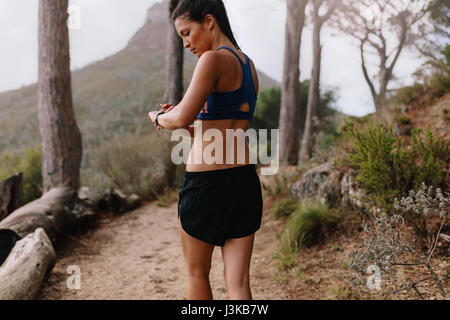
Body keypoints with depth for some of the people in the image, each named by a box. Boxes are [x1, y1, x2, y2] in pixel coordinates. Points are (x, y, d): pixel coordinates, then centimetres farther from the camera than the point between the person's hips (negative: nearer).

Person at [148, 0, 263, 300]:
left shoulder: (213, 59, -11)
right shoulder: (249, 65, 15)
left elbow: (182, 118, -21)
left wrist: (158, 117, 1)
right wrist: (174, 117, 15)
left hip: (206, 182, -7)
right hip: (245, 180, 7)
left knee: (197, 273, 17)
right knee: (239, 281, 10)